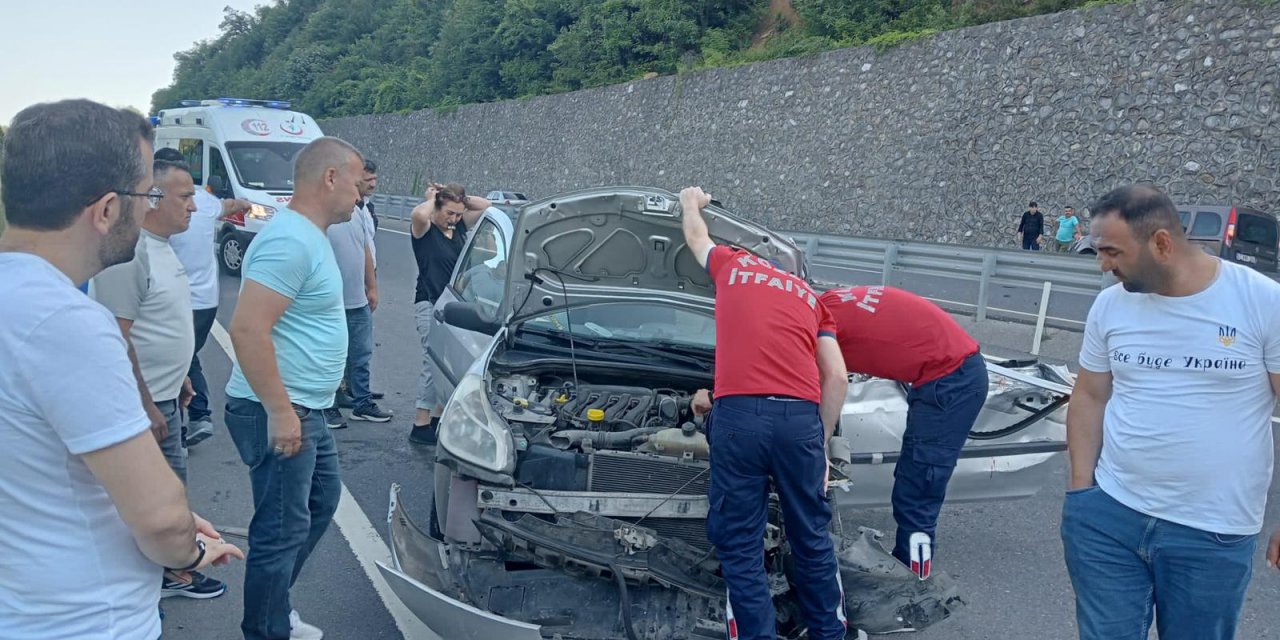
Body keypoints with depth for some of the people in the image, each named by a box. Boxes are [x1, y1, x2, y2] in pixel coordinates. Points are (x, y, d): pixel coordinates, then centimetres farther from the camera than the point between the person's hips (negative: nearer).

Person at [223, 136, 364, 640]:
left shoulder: (309, 235, 12)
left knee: (323, 500, 23)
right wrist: (279, 411, -27)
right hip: (277, 414, -11)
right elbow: (247, 329, -29)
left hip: (304, 409, 11)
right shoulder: (291, 241, -22)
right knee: (284, 531, 2)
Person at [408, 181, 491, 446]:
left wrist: (459, 197, 3)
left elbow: (487, 207, 14)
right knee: (435, 362, -11)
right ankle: (421, 425, -6)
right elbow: (419, 214, -32)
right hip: (430, 305, -7)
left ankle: (440, 416, 20)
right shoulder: (424, 229, -8)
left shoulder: (459, 226, 11)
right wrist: (432, 199, -11)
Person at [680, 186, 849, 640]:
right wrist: (822, 442, 22)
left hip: (738, 414, -3)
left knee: (740, 545, 6)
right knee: (812, 538, 18)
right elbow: (837, 378, 16)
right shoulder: (810, 297, 28)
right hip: (801, 418, 3)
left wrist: (691, 202, 67)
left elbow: (695, 237, 46)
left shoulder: (731, 265, 23)